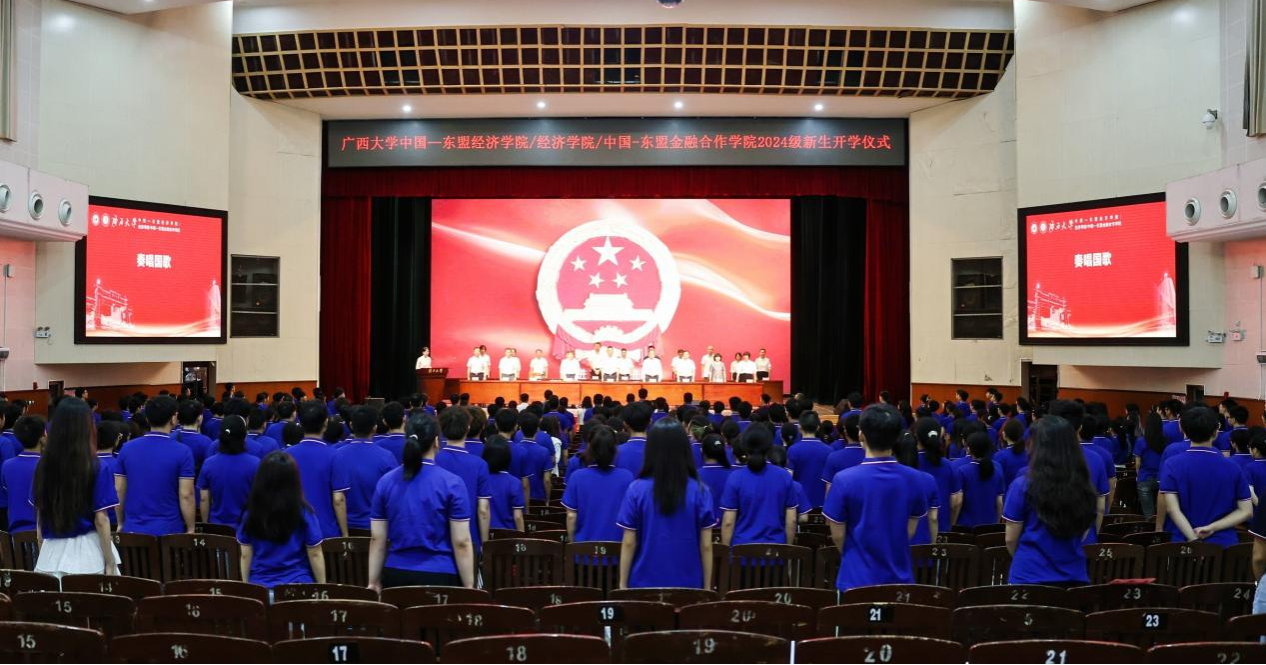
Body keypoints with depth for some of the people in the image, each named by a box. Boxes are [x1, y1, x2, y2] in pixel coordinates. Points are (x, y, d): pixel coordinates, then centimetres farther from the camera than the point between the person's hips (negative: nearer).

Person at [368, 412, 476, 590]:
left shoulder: (385, 482, 1)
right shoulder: (451, 483, -9)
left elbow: (377, 539, 5)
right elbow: (461, 543, -10)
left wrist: (373, 581, 12)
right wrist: (469, 586, -3)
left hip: (396, 575, 4)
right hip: (440, 576, -4)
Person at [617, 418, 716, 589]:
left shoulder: (636, 490, -9)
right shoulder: (699, 491, -7)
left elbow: (629, 544, -6)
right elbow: (706, 546, -4)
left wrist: (623, 584, 5)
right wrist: (707, 587, 7)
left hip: (644, 583, 0)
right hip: (688, 583, 0)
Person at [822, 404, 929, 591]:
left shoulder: (844, 480, -17)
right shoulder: (912, 478, -6)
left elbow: (838, 535, -7)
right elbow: (911, 531, 5)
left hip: (857, 579, -3)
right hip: (900, 578, 3)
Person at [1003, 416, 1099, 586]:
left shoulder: (1023, 486, -14)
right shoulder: (1085, 489, -3)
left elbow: (1011, 540, -5)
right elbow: (1082, 536, 10)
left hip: (1029, 577, -3)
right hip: (1074, 578, 3)